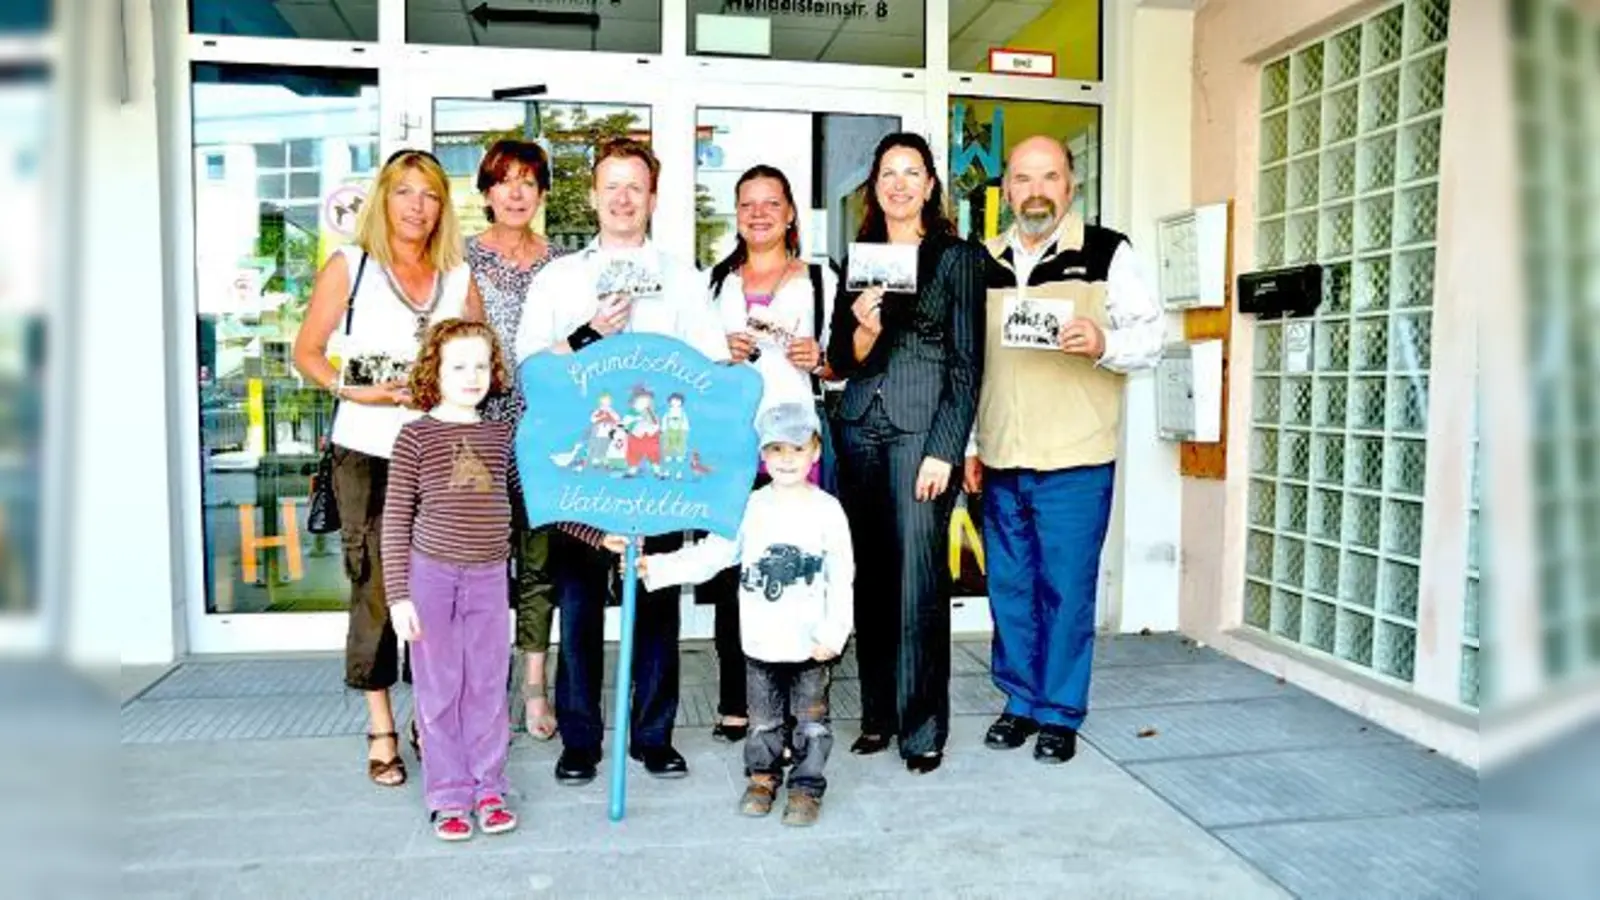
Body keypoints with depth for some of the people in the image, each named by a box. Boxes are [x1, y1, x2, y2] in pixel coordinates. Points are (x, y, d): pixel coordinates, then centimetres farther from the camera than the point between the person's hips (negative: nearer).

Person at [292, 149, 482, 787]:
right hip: (367, 453, -2)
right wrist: (355, 391, -10)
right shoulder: (349, 267, 6)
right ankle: (381, 730, 11)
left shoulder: (460, 279, 12)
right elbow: (306, 353, 5)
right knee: (374, 585, 0)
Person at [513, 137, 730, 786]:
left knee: (657, 596, 5)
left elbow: (714, 367, 3)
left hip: (659, 459, 0)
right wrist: (589, 334, -11)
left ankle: (654, 733, 17)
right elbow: (529, 363, 2)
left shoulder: (683, 280, 12)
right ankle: (578, 738, 15)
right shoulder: (556, 278, 12)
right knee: (579, 598, 3)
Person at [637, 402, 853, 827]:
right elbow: (710, 554, -3)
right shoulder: (750, 507, -1)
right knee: (764, 720, 16)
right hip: (761, 641, 2)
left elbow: (841, 579, -7)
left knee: (811, 721, 11)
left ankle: (807, 787, 27)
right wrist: (655, 568, -12)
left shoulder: (827, 510, -6)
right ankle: (762, 777, 36)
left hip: (811, 644, -2)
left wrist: (834, 633, -12)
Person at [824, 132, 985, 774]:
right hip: (859, 428, 4)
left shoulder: (958, 257, 4)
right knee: (869, 574, 6)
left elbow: (967, 362, -1)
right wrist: (864, 331, -9)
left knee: (918, 576, -5)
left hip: (922, 428, -4)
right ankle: (877, 713, 18)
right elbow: (840, 362, 13)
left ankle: (923, 726, 7)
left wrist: (944, 450, -9)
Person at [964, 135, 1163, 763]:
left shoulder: (1107, 253, 0)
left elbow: (1150, 336, -1)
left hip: (1075, 459, -4)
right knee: (1009, 587, 11)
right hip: (1001, 459, 4)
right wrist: (969, 444, 13)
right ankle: (1020, 701, 26)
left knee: (1067, 589, 2)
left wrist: (1104, 343, -22)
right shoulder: (984, 262, 12)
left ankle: (1060, 714, 17)